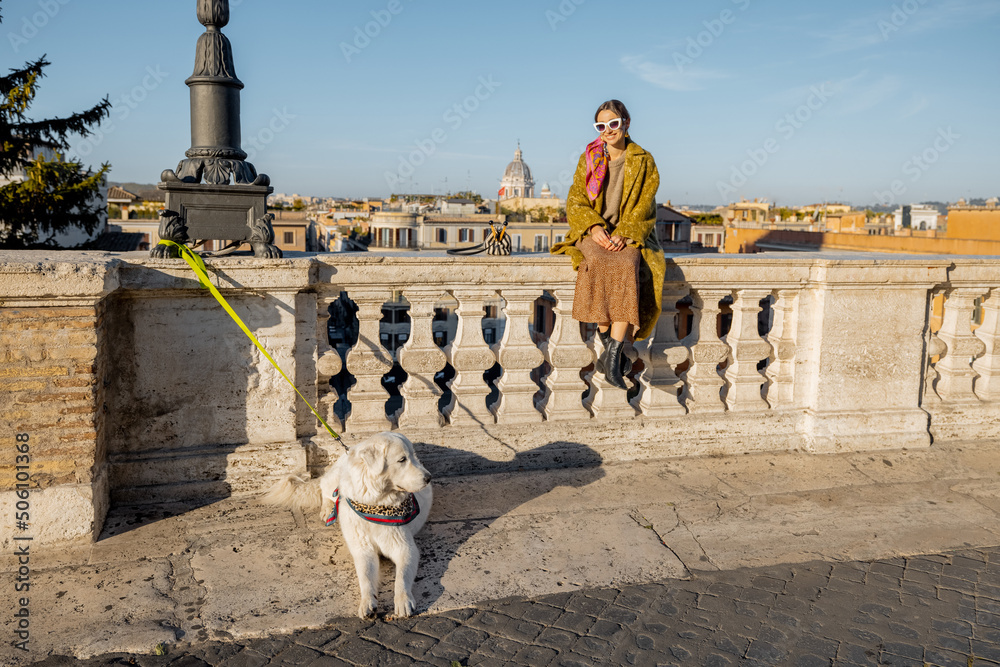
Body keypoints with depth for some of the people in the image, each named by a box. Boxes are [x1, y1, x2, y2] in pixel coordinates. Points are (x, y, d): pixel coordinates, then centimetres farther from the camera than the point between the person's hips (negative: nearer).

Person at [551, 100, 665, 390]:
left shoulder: (643, 162, 6)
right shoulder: (589, 159, 10)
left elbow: (643, 208, -1)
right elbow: (575, 201, 4)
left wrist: (623, 235, -19)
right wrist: (594, 228, -16)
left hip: (630, 234, -1)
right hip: (593, 233, 1)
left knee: (627, 267, -35)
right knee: (599, 264, -35)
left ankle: (612, 356, -38)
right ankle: (611, 346, -24)